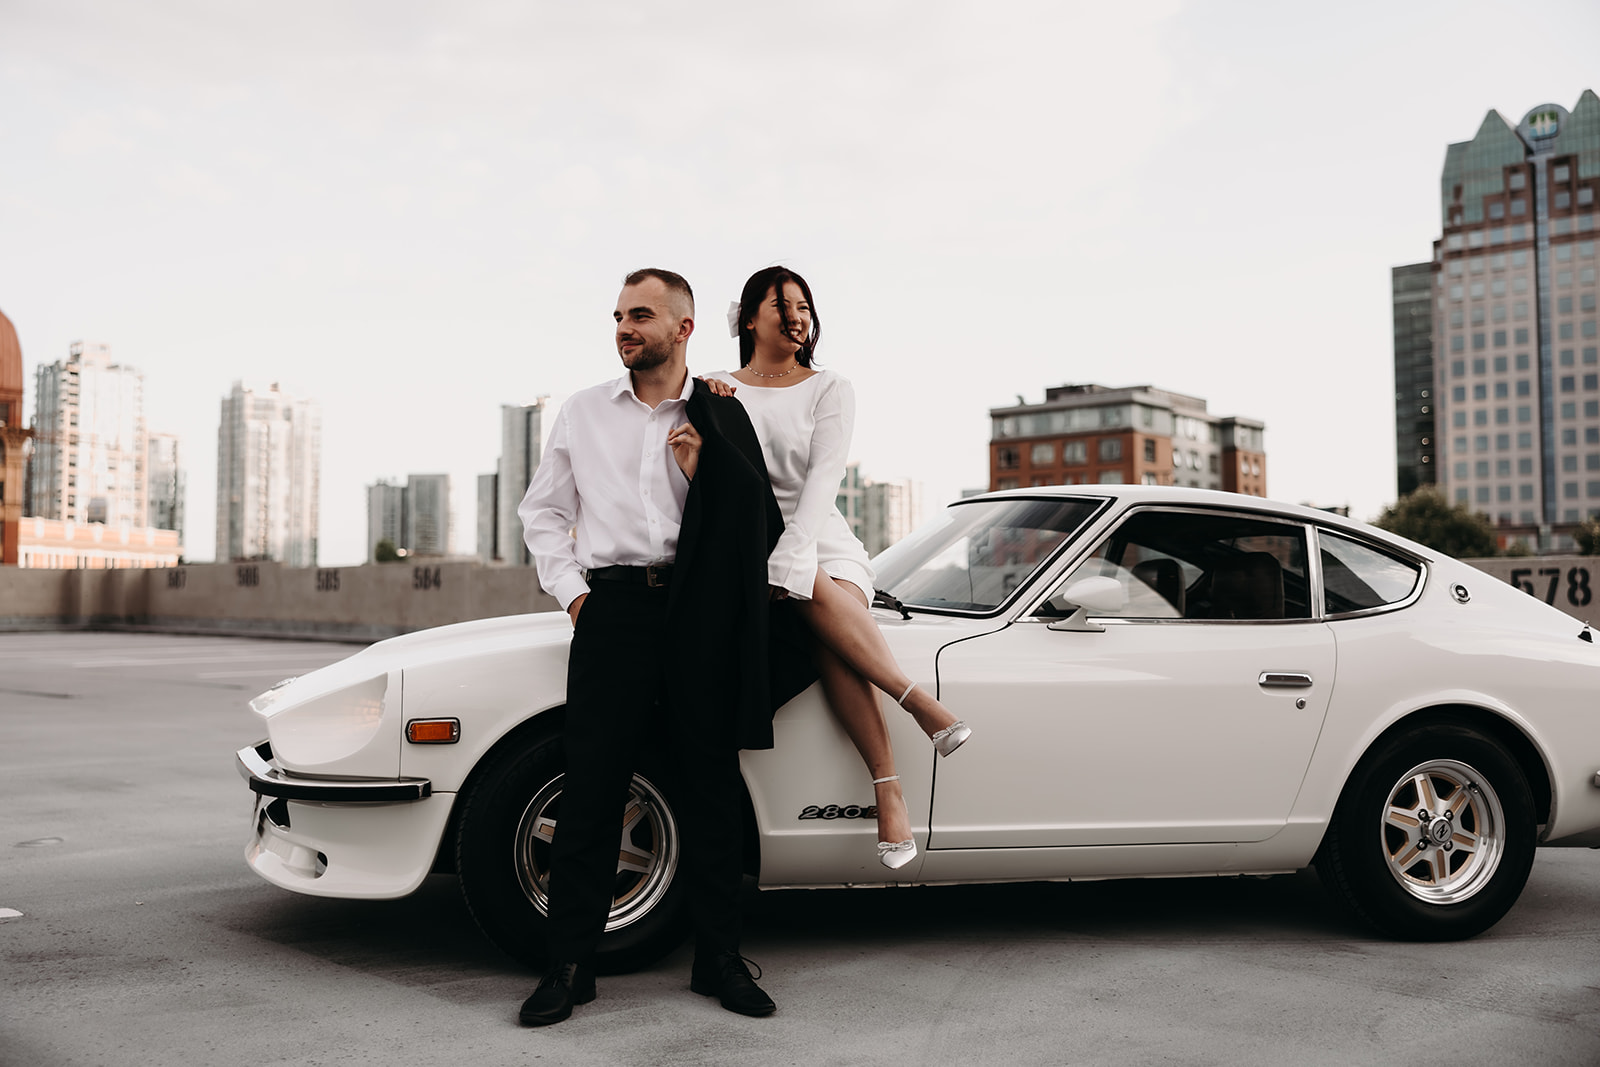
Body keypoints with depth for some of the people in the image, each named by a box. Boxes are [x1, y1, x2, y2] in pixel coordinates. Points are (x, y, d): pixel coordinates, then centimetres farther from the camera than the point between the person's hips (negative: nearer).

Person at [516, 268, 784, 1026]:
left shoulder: (723, 418, 10)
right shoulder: (582, 413, 14)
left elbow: (762, 525, 7)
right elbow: (542, 510, 17)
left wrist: (704, 472, -6)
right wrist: (570, 589, 4)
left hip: (699, 609, 0)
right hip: (613, 606, 0)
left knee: (713, 786, 4)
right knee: (590, 788, -3)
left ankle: (719, 959, 15)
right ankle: (570, 965, 7)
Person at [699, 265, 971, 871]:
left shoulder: (830, 390, 8)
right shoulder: (718, 390, 14)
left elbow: (823, 478, -6)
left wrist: (790, 559, -21)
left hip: (820, 539, 0)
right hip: (746, 546, 0)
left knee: (830, 632, -33)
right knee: (818, 596, -35)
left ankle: (889, 789, -34)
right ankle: (919, 701, -35)